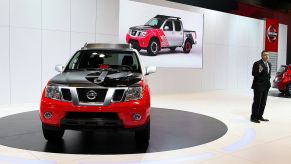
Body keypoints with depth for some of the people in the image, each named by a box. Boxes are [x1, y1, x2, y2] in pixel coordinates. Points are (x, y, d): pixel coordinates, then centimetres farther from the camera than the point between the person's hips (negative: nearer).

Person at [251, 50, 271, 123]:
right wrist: (259, 72, -31)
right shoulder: (257, 63, -11)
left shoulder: (269, 64, 12)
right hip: (258, 86, -7)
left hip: (266, 86, 7)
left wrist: (268, 81, 9)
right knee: (257, 102, -4)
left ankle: (259, 116, 20)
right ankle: (253, 117, 4)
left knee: (263, 102, 11)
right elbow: (253, 73, -15)